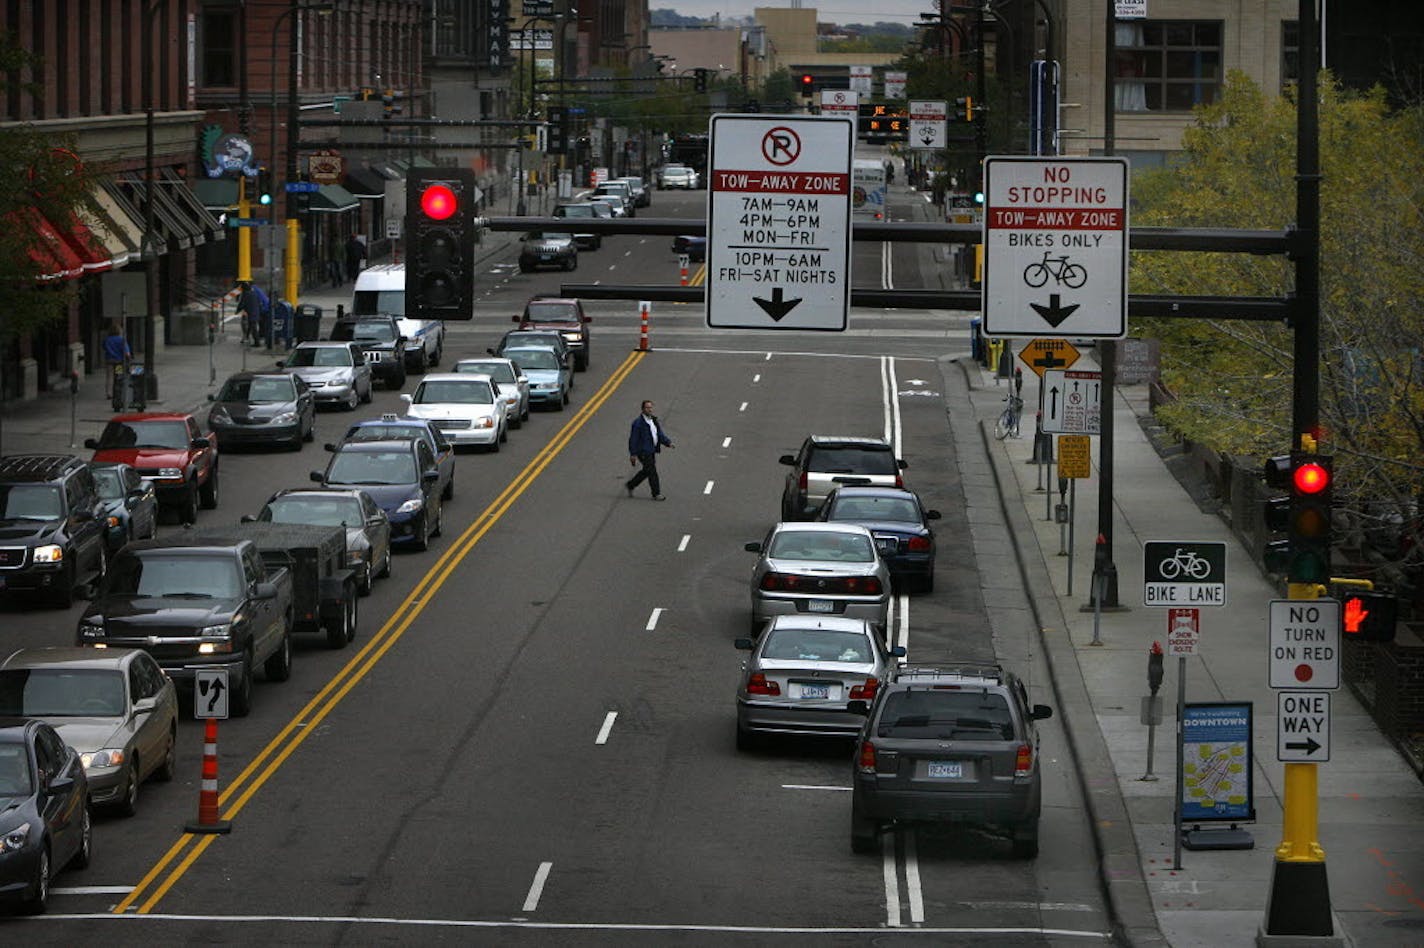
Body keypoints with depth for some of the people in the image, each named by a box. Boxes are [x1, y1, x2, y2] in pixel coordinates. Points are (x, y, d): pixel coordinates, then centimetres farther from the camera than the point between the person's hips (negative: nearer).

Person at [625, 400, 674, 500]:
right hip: (643, 452, -8)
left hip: (652, 451, 8)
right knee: (652, 471, -8)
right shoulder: (638, 422, -12)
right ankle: (656, 494, -2)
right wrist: (633, 454, -14)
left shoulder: (654, 421, 12)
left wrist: (668, 443, -5)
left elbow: (661, 435, 12)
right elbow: (633, 439, -12)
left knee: (646, 471, 15)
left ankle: (630, 485, 33)